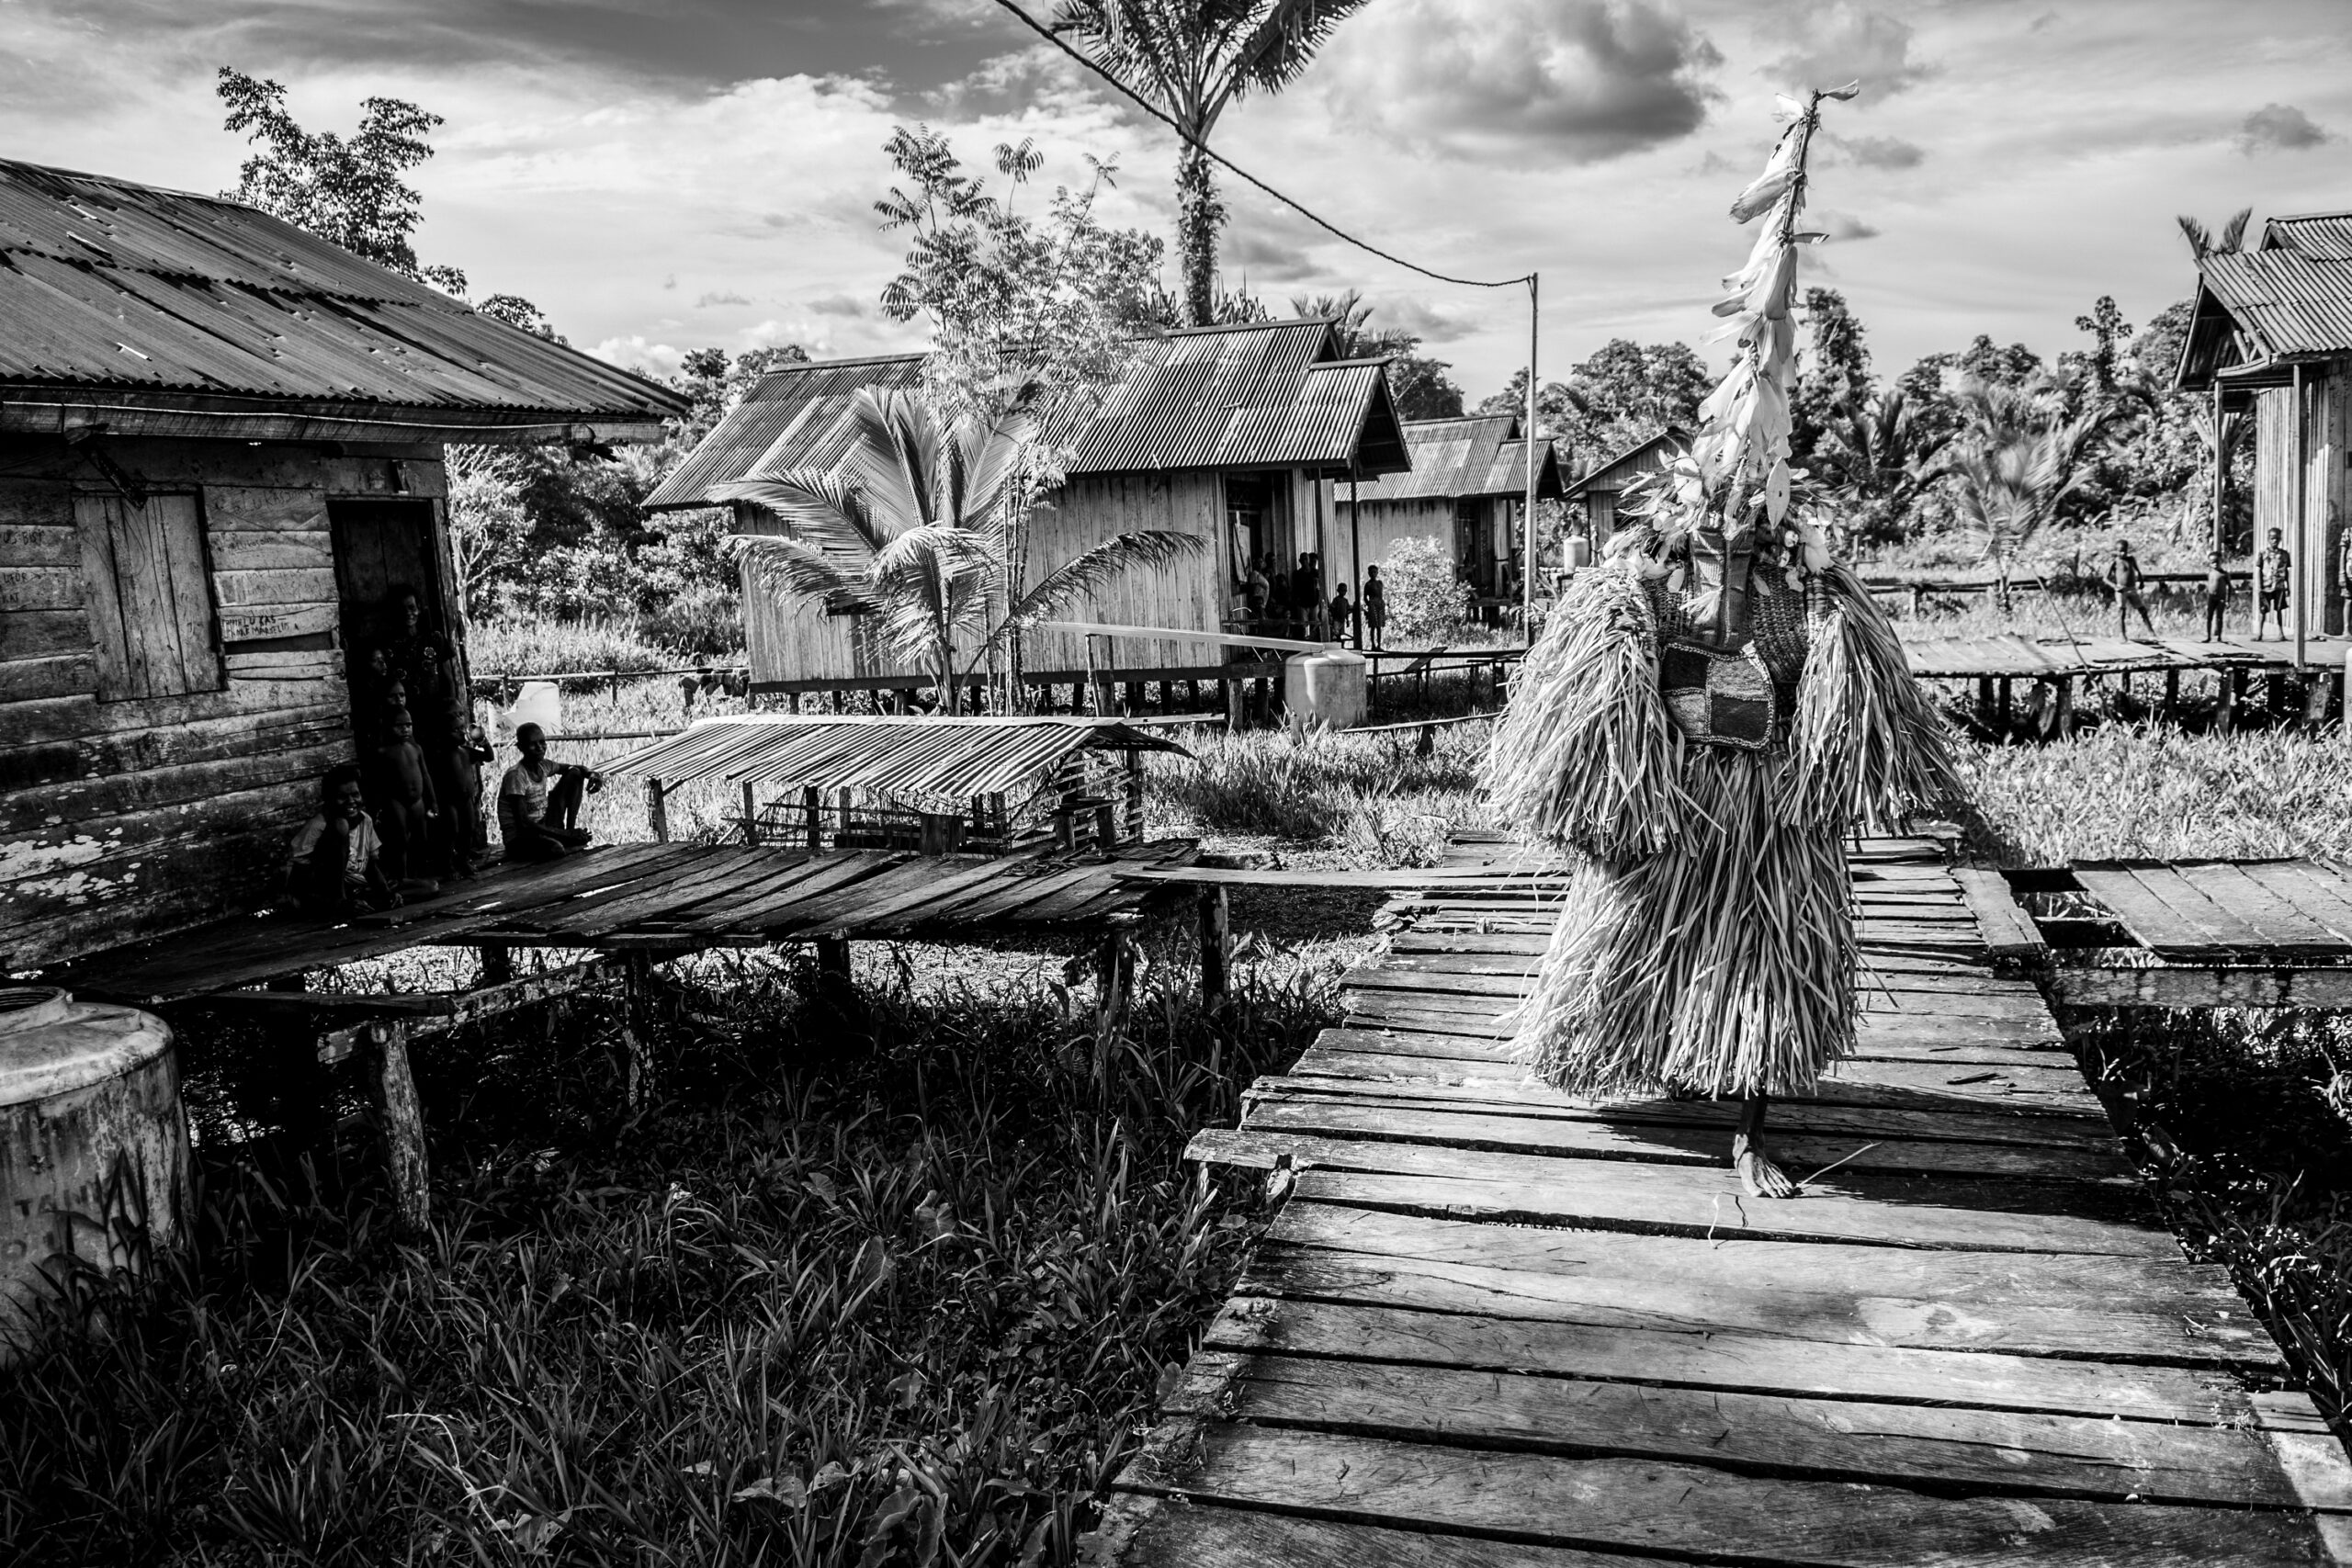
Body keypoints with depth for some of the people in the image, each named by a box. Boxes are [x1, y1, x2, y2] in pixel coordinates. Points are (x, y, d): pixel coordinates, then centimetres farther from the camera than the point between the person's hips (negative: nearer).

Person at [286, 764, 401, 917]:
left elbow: (372, 866, 9)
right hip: (321, 892, -7)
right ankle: (339, 900, -25)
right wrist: (339, 904, -30)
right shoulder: (318, 827, -17)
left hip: (352, 891, 7)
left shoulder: (366, 821, 2)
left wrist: (386, 893, -12)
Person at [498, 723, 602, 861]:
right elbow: (523, 822, -27)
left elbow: (571, 767, 19)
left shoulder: (543, 766, 0)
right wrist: (565, 834, -29)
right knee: (556, 850, -42)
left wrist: (591, 773, -7)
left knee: (574, 774, 4)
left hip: (543, 827, 8)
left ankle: (571, 828, 0)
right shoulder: (516, 776, -22)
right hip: (518, 838, -8)